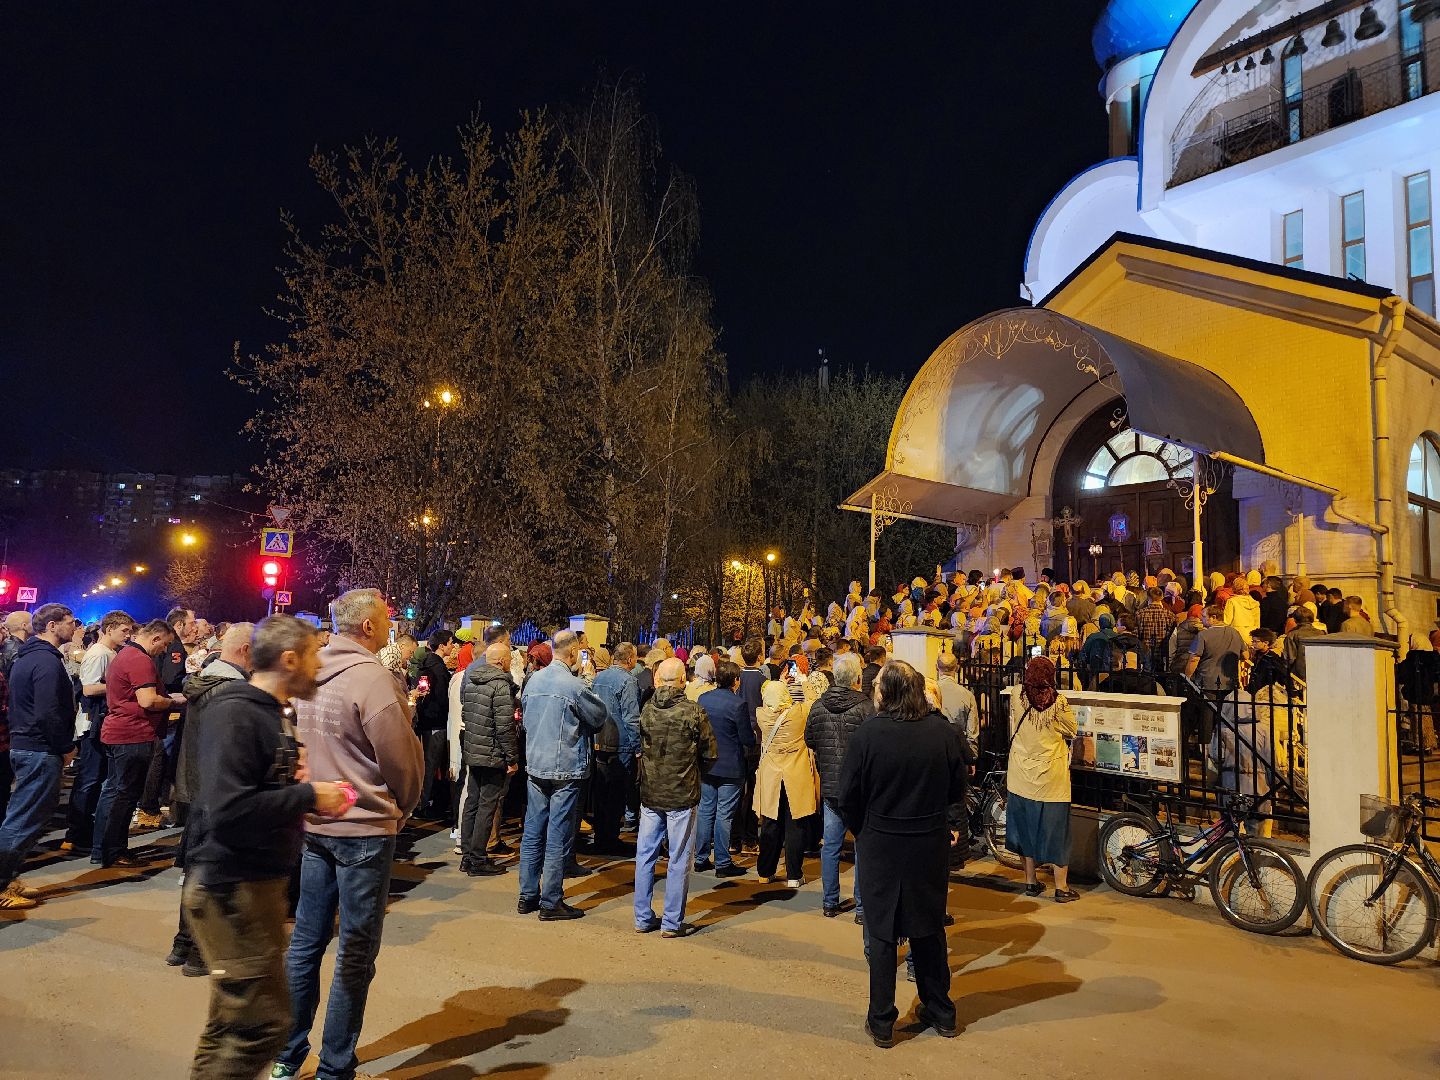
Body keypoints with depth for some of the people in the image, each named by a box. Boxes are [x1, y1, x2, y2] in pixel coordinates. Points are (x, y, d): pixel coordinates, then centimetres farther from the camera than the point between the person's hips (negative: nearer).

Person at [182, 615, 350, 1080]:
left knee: (231, 1020, 22)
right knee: (263, 1023, -5)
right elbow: (228, 810, -29)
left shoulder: (269, 711, 12)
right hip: (231, 888, -10)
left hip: (260, 881, 10)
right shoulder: (235, 714, -19)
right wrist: (307, 795, -21)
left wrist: (295, 777, 4)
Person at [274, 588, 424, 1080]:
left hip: (315, 823, 8)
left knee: (305, 941, 17)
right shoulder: (371, 677, -19)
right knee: (356, 954, 5)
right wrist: (404, 806, 4)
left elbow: (297, 743, 12)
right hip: (365, 828, -7)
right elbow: (402, 759, -15)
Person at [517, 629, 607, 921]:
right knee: (558, 837, 1)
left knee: (533, 832, 13)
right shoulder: (574, 685, -17)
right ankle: (551, 902, 8)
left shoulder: (533, 681, 5)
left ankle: (527, 896, 22)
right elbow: (600, 717, -5)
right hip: (565, 769, -7)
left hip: (535, 766, 7)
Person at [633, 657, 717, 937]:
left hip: (649, 793, 4)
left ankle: (643, 918, 23)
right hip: (682, 795, -3)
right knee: (679, 859, 7)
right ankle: (672, 922, 14)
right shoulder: (694, 712, -13)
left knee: (645, 855, 14)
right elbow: (710, 754, -5)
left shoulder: (644, 710, -5)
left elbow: (635, 747, 7)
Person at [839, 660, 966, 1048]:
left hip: (880, 845, -2)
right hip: (932, 845, 3)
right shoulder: (944, 732, -10)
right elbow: (957, 791, 2)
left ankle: (881, 1023, 21)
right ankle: (940, 1012, 34)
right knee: (930, 929, 20)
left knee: (881, 933, 11)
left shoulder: (868, 733, -17)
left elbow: (848, 797, -10)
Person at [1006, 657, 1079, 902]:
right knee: (1056, 830, 9)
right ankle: (1061, 887, 15)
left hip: (1022, 777, 3)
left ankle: (1030, 881, 25)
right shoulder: (1058, 702, -16)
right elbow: (1072, 731, -1)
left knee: (1027, 827, 16)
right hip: (1052, 778, -3)